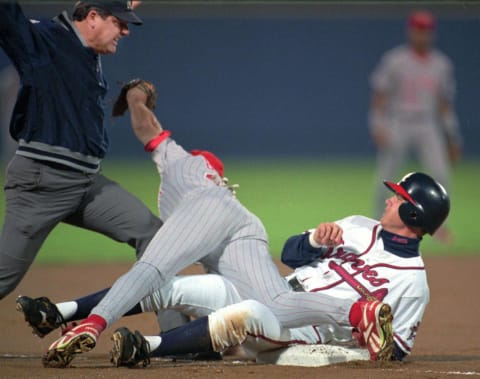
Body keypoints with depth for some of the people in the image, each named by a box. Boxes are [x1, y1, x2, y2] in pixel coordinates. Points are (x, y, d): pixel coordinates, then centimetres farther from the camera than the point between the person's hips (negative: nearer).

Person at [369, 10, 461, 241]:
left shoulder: (441, 64, 8)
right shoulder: (394, 60, -4)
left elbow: (445, 102, 14)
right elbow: (379, 95, -5)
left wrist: (453, 138, 12)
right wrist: (377, 127, -16)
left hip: (428, 127, 3)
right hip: (397, 125, -3)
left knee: (441, 176, -11)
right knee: (386, 179, -2)